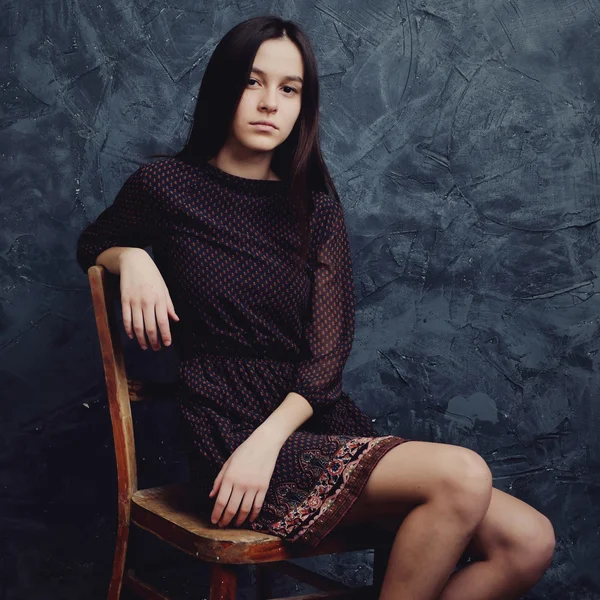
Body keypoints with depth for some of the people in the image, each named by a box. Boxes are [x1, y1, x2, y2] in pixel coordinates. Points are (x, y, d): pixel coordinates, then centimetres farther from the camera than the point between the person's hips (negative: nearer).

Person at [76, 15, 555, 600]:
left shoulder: (316, 207, 10)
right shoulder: (166, 186, 2)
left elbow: (327, 356, 1)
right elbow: (92, 243, 22)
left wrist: (268, 441, -17)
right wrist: (132, 259, -2)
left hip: (321, 423, 5)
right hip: (228, 438, -4)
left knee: (528, 541, -13)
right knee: (462, 476, -26)